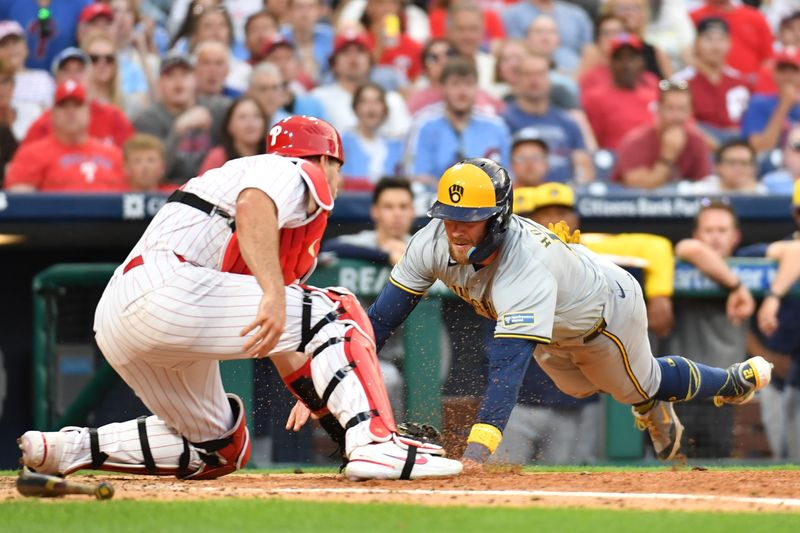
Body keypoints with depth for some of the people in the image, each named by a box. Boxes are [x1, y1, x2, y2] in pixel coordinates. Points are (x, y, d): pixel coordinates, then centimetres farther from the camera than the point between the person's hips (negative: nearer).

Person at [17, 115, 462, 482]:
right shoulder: (300, 175, 5)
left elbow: (279, 337, 37)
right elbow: (252, 207, -19)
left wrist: (317, 395, 37)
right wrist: (274, 294, -29)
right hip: (166, 288, -10)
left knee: (220, 450, 22)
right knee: (336, 312, -4)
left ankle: (70, 448, 13)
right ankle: (376, 445, -18)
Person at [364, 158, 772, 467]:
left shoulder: (527, 270, -50)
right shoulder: (434, 243, -31)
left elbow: (508, 367, -58)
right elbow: (385, 313, -23)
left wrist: (477, 449, -66)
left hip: (608, 312, -6)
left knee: (642, 386, 20)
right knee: (581, 387, 28)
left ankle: (736, 382, 48)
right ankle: (657, 416, 58)